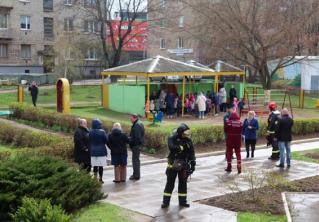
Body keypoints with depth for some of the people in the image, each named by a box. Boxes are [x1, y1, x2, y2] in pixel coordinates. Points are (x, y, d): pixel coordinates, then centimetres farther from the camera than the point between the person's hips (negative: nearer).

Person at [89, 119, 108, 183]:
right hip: (101, 151, -3)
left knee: (95, 166, 8)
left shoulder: (90, 132, -2)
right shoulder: (102, 132, -11)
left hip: (93, 151, 3)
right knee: (101, 166, 3)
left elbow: (89, 142, 5)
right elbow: (106, 141, -5)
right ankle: (100, 179, 6)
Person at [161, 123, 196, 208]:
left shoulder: (188, 140, 2)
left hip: (184, 165, 4)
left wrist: (193, 164, 3)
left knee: (183, 183, 9)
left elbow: (192, 153, 6)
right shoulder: (172, 139, -10)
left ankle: (182, 201, 19)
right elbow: (171, 147, -29)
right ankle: (165, 202, 7)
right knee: (170, 183, 1)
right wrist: (182, 147, -26)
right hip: (173, 164, -3)